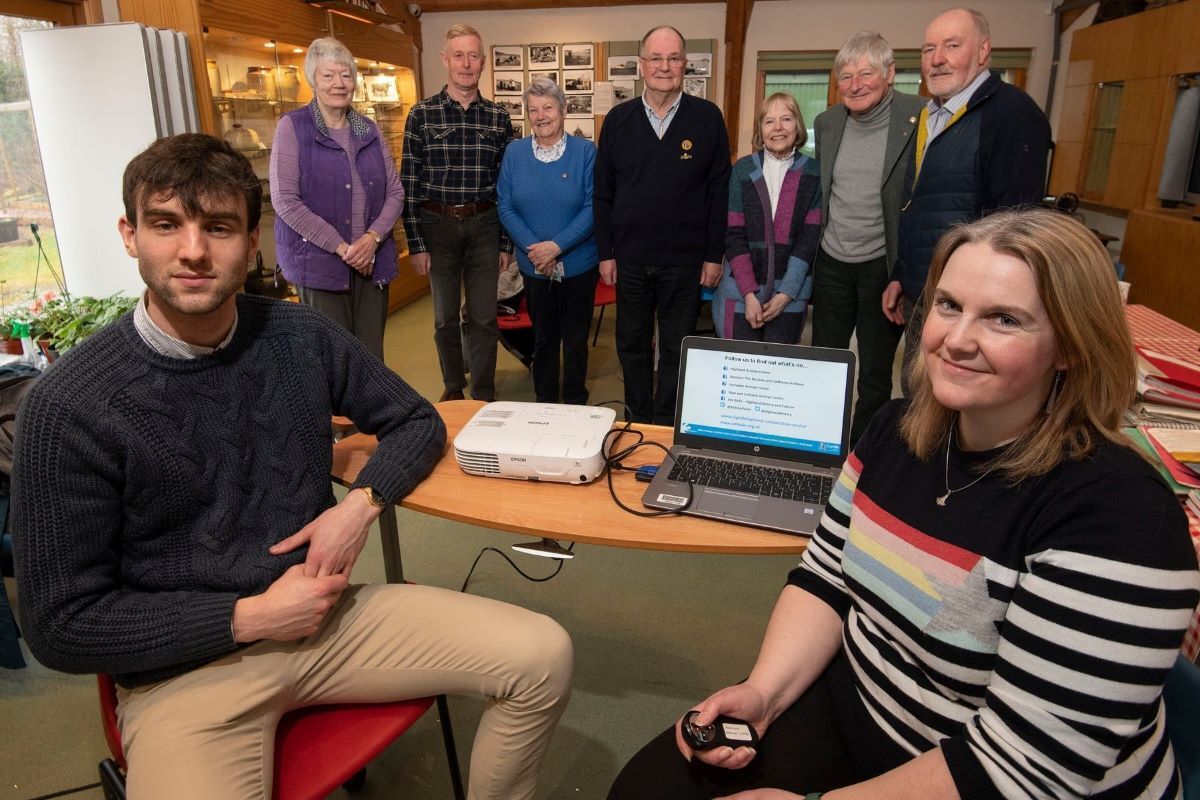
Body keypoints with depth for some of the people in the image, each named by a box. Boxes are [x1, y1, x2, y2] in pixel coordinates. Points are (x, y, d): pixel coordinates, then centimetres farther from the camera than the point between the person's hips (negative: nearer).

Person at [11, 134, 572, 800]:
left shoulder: (302, 338, -3)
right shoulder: (68, 407, -13)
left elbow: (416, 421, 9)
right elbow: (61, 625, -8)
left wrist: (361, 502, -10)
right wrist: (250, 618, -14)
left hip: (323, 614, 4)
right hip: (183, 668, -3)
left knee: (543, 657, -7)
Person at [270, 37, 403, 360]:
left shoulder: (369, 130, 12)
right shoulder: (293, 126, -1)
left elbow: (395, 192, 9)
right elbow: (284, 199, -9)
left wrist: (373, 238, -8)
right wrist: (340, 247, -14)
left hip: (372, 261, 4)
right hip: (318, 262, -4)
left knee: (372, 357, 5)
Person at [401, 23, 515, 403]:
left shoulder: (499, 118, 3)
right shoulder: (422, 114, -2)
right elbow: (409, 183, -3)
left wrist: (507, 243, 2)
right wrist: (416, 243, -7)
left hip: (484, 225, 1)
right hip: (437, 224, -1)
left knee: (484, 317, 4)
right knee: (445, 317, 11)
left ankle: (484, 397, 17)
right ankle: (453, 387, 29)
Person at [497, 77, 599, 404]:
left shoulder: (585, 151, -6)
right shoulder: (515, 153, 1)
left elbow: (592, 207, -11)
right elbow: (505, 207, -2)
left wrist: (557, 246, -20)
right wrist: (534, 248, -15)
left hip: (578, 263, -2)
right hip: (534, 266, 2)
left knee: (575, 339, 9)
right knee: (543, 338, 14)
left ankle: (575, 406, 26)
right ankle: (544, 405, 29)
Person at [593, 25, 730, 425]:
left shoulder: (708, 117, -3)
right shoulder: (618, 119, 2)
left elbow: (719, 192, -2)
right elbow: (603, 193, 4)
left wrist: (714, 255, -5)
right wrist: (605, 253, 1)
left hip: (685, 260, -2)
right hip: (629, 257, 2)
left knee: (677, 349, 9)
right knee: (632, 345, 13)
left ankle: (667, 428, 24)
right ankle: (638, 421, 30)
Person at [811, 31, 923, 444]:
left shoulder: (922, 118, -11)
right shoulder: (826, 122, 4)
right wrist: (812, 249, 13)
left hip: (884, 266, -4)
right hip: (832, 262, 5)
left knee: (875, 372, 9)